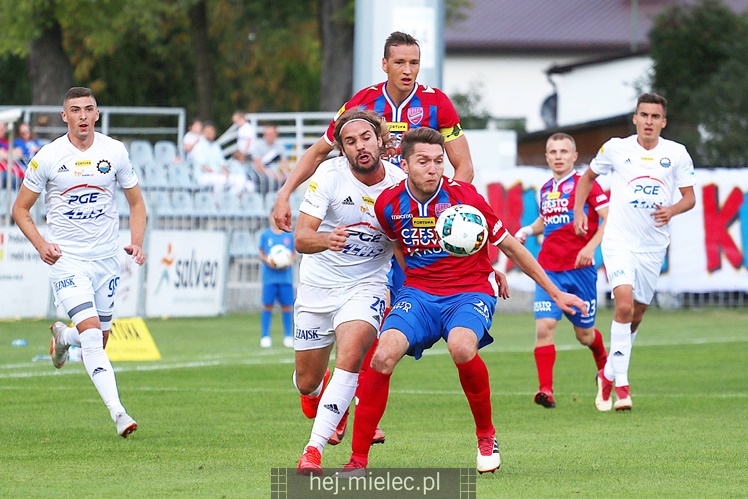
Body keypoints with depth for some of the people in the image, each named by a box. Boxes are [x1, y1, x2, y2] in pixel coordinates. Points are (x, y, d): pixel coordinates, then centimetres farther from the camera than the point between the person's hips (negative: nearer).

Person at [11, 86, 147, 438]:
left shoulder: (114, 152, 0)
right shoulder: (48, 157, -6)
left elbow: (136, 202, 12)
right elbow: (20, 208, 3)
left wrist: (136, 243, -4)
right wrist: (40, 245, -13)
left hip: (106, 258, 3)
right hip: (66, 258, -3)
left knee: (99, 340, 10)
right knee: (91, 331, -19)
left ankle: (62, 336, 45)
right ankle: (117, 412, -23)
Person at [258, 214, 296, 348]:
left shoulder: (290, 235, 8)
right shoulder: (265, 235, 6)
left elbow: (294, 254, 12)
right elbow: (261, 254, 9)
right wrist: (267, 261, -11)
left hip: (286, 276, 1)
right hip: (269, 277, -1)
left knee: (287, 306, 0)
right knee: (267, 306, -2)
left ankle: (288, 337, 9)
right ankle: (265, 336, 4)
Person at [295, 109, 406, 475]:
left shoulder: (400, 184, -10)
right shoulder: (330, 175, -16)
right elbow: (301, 239, -21)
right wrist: (325, 240, -45)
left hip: (366, 287, -1)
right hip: (317, 286, 1)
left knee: (350, 355, -28)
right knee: (307, 383, 8)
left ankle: (314, 449, -25)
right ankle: (318, 392, 49)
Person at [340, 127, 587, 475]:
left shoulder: (462, 196, -11)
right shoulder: (388, 204, -3)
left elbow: (510, 246, -1)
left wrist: (556, 294, 3)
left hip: (471, 292, -3)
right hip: (418, 294, 3)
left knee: (461, 348, -36)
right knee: (383, 356, -25)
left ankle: (486, 435, -10)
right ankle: (358, 459, -15)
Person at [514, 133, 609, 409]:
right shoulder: (546, 189, 12)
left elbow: (609, 219, -11)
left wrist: (591, 247, -22)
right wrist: (527, 231, 12)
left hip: (580, 269, -3)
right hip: (548, 269, 3)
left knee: (584, 334, 10)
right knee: (544, 326, -17)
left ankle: (603, 362, 44)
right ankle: (546, 389, -16)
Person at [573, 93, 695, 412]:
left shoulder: (677, 154, 1)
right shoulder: (615, 148, 0)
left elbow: (690, 197, 4)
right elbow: (588, 176, 17)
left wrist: (672, 210, -17)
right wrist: (579, 211, 5)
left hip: (654, 246, 3)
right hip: (619, 241, -3)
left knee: (636, 315, 10)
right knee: (624, 305, -21)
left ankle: (608, 374, 31)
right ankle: (621, 386, -19)